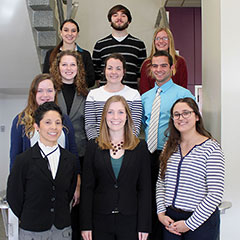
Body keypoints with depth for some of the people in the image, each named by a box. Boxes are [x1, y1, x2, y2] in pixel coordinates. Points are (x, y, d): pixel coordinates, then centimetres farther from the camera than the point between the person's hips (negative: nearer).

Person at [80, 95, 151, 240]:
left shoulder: (140, 146, 0)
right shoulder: (94, 146, 1)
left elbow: (145, 189, 0)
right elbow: (87, 187, 1)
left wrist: (144, 226, -4)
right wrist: (86, 224, -2)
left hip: (130, 222, 0)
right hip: (100, 221, 1)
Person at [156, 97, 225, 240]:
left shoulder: (211, 148, -11)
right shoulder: (170, 147, 4)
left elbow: (215, 194, -14)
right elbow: (161, 183, 9)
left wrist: (190, 223, -13)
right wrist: (161, 213, -2)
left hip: (201, 222, -4)